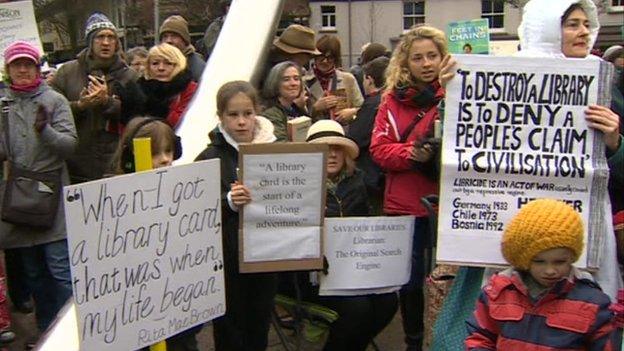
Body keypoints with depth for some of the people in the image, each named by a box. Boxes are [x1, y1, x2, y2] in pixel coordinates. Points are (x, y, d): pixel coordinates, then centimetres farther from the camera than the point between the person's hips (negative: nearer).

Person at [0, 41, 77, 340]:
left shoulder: (54, 100, -1)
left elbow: (70, 144, -8)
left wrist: (45, 130, -25)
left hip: (51, 194, -4)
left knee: (61, 271, -6)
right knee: (33, 273, 14)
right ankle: (46, 332, 28)